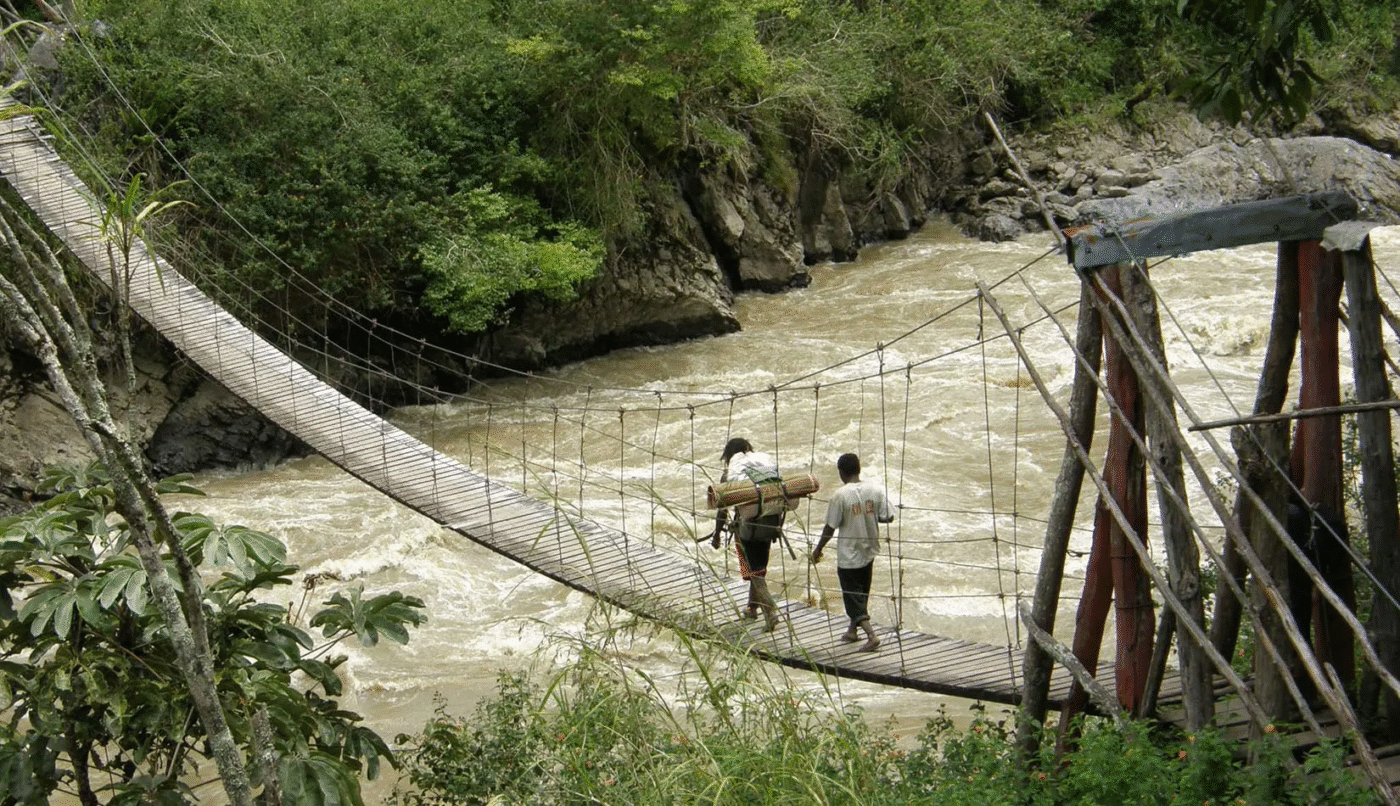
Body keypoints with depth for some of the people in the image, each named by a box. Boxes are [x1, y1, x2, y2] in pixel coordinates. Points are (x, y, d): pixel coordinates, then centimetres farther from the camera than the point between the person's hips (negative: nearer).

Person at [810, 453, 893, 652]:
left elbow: (830, 527, -13)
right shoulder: (875, 489, -6)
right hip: (869, 552, 6)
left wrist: (818, 549, 1)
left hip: (848, 556, -6)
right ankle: (853, 631, 35)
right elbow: (888, 517, -2)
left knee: (853, 597, 3)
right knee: (862, 594, 21)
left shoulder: (841, 495, -19)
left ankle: (871, 635, -9)